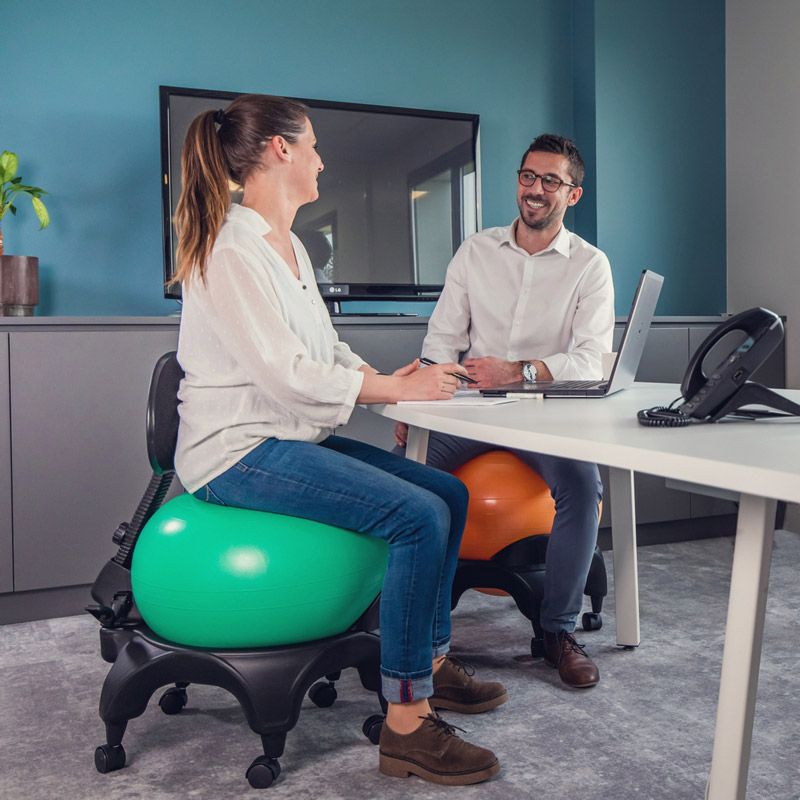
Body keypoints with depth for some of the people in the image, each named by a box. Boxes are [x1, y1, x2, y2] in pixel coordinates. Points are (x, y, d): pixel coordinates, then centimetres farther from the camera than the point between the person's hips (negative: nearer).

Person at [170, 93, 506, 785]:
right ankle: (406, 723, -15)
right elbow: (284, 372, -22)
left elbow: (327, 350, 17)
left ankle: (432, 663, 17)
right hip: (239, 452, -10)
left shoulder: (289, 247, 16)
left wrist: (388, 379, -2)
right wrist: (399, 389, -15)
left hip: (291, 439, 10)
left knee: (448, 494, 5)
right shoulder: (231, 249, -15)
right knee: (418, 516, -23)